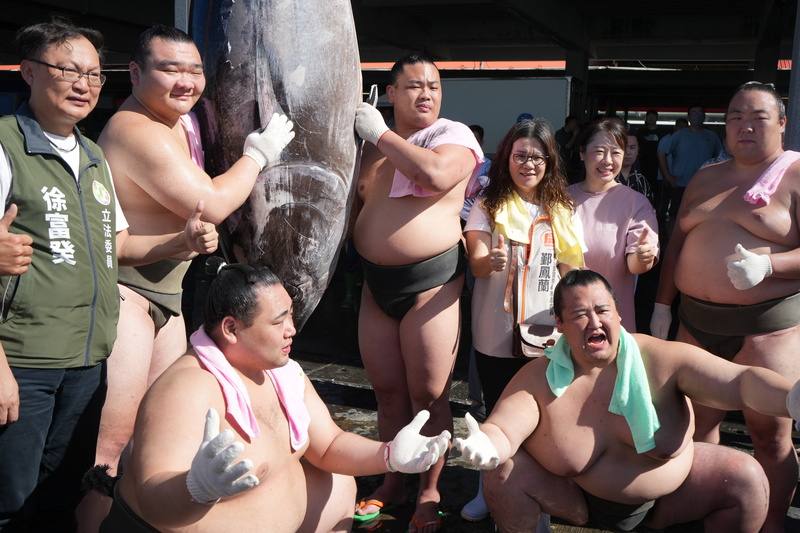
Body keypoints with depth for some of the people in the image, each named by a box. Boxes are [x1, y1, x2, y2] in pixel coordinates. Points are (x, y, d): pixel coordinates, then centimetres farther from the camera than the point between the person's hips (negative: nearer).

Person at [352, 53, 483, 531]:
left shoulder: (453, 134, -4)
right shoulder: (375, 140, 14)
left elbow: (435, 174, -26)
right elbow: (359, 200, 23)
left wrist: (381, 134, -14)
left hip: (431, 279, -5)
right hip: (377, 280, 6)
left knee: (428, 393, 0)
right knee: (387, 389, 12)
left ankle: (430, 491, 17)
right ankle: (392, 481, 28)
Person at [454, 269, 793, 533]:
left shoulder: (662, 360, -18)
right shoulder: (539, 380, -18)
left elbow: (741, 382, -23)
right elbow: (502, 430, -24)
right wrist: (487, 448, -49)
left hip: (667, 498, 1)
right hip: (575, 501, -1)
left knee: (746, 479, -15)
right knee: (503, 472, -22)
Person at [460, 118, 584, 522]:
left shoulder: (560, 209, 5)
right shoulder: (488, 205, -2)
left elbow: (572, 268, 8)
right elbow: (476, 263, -13)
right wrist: (491, 261, -36)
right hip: (496, 332, -2)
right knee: (496, 413, 9)